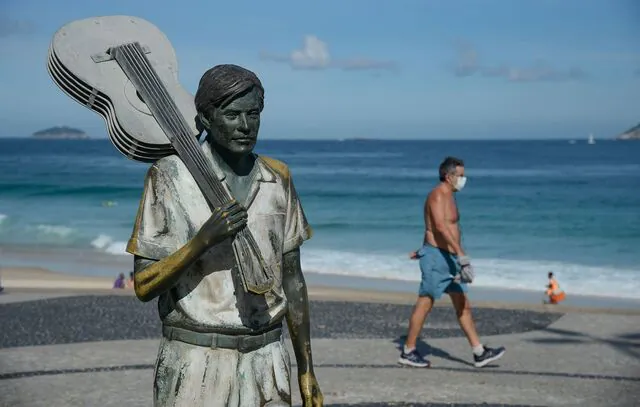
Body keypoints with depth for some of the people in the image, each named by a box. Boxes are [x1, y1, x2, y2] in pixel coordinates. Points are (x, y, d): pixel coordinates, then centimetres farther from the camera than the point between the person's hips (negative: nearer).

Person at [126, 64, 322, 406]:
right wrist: (203, 239, -24)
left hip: (267, 365, 4)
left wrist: (306, 370, 11)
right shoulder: (170, 176, -7)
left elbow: (292, 278, 11)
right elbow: (143, 286, -9)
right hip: (194, 367, -3)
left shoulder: (277, 178, 5)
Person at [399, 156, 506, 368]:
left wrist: (424, 250, 36)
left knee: (464, 306, 7)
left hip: (448, 258, 10)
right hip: (436, 257, -10)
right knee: (425, 305, -2)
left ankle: (479, 353, 10)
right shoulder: (438, 195, -15)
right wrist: (462, 255, -36)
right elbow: (441, 227, -29)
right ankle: (408, 352, 9)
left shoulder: (449, 196, 17)